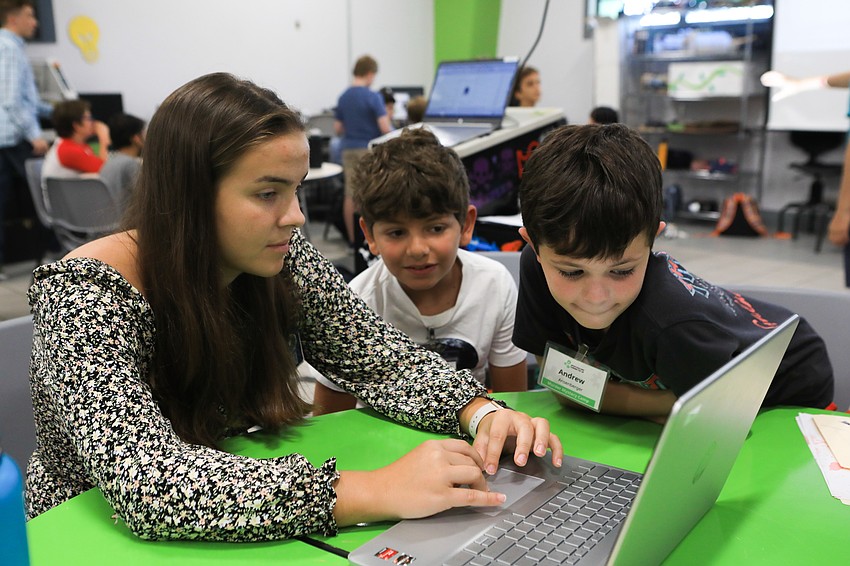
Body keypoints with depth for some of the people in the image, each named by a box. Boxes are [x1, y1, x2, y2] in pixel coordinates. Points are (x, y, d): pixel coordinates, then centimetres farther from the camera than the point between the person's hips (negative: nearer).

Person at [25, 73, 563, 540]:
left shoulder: (283, 260, -8)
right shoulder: (84, 295, -22)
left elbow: (386, 360, -3)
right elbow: (146, 483, -33)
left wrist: (482, 413, -21)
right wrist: (374, 493, -39)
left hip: (243, 531, 5)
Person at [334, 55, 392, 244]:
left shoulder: (343, 97, 6)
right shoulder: (373, 97, -12)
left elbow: (337, 129, 10)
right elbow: (385, 128, -16)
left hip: (348, 150, 6)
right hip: (370, 150, -5)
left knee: (350, 195, 6)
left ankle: (352, 238, 10)